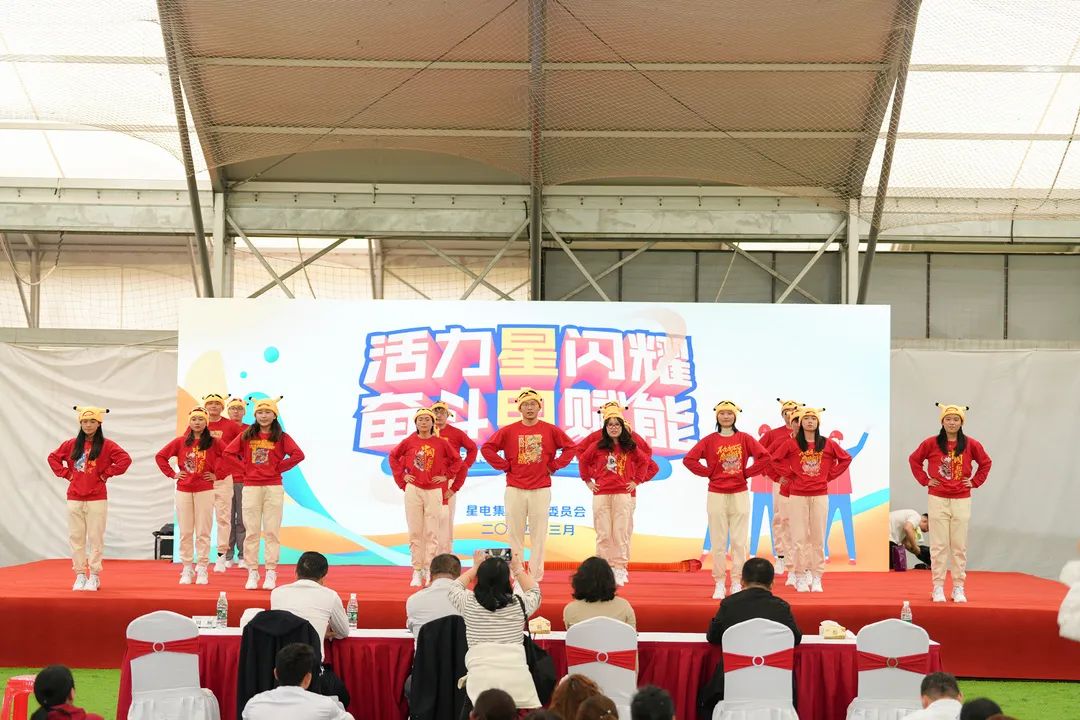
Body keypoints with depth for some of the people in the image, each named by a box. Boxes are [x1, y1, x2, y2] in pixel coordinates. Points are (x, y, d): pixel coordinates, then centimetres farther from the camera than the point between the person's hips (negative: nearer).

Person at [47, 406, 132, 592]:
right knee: (76, 538, 4)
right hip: (74, 499, 3)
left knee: (95, 538, -1)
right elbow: (53, 458, 16)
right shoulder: (72, 444, 8)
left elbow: (125, 459, -12)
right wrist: (66, 473, 5)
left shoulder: (106, 445, -3)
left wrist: (106, 474, -10)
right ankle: (80, 575, 11)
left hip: (97, 500, -3)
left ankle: (94, 576, 5)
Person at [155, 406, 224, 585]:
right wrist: (172, 474, 4)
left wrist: (217, 474, -2)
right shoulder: (180, 442, 5)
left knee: (203, 532, -1)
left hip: (205, 490, -2)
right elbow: (160, 456, 11)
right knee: (185, 532, 4)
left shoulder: (213, 443, 1)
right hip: (183, 491, 2)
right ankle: (187, 569, 10)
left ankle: (202, 570, 4)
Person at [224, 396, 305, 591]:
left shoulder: (281, 437, 3)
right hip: (251, 487, 1)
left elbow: (298, 455, -8)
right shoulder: (246, 435, 8)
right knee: (252, 531, 2)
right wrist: (243, 468, 3)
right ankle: (252, 572, 7)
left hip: (273, 487, -1)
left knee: (271, 531, 0)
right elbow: (228, 453, 8)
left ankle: (271, 573, 3)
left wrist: (279, 468, -6)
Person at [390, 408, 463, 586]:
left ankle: (429, 572, 2)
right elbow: (393, 457, 16)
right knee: (415, 532, 1)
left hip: (434, 490, -1)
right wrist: (401, 475, 9)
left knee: (432, 532, -2)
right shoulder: (409, 442, 2)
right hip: (413, 490, 1)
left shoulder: (441, 443, 0)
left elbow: (457, 460, 11)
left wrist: (447, 475, 4)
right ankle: (417, 572, 4)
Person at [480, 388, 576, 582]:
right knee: (515, 533, 3)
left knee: (539, 534, 1)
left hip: (541, 490, 0)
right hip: (515, 490, 0)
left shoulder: (550, 430, 1)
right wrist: (504, 466, -1)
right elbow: (487, 448, 3)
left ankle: (536, 577, 8)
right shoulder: (509, 431, 1)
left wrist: (554, 465, 1)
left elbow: (570, 447, 7)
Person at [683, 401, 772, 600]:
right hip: (716, 495, 0)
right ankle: (719, 584, 6)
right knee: (718, 542, 1)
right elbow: (689, 459, -1)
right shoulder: (709, 440, 3)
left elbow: (764, 456, -3)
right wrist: (707, 472, -4)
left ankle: (736, 583, 9)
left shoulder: (744, 438, 3)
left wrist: (747, 473, -3)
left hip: (740, 495, 0)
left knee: (739, 541, 2)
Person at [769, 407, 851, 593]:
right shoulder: (791, 443, 0)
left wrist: (830, 475, 5)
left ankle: (816, 578, 9)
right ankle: (800, 578, 6)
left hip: (820, 496, 1)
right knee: (800, 538, 0)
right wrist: (789, 475, 0)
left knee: (818, 538, 3)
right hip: (797, 496, -1)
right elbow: (775, 459, 4)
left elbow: (846, 458, 11)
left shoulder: (827, 444, 3)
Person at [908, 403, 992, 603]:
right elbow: (914, 460, 11)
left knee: (959, 545, 3)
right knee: (939, 545, 1)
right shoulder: (931, 443, -1)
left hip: (962, 501, 1)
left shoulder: (971, 444, 1)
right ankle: (938, 588, 6)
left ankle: (958, 588, 10)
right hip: (937, 500, -1)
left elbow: (985, 462, 15)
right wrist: (924, 480, 3)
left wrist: (975, 481, 5)